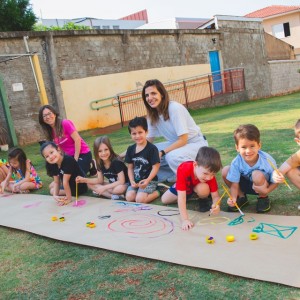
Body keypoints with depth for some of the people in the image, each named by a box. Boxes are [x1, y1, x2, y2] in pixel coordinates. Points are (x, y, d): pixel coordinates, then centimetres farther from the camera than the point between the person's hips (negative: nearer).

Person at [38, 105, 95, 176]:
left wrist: (76, 159, -17)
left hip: (83, 154, -7)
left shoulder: (65, 123, -16)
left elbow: (77, 140, -19)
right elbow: (58, 147, 11)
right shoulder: (50, 132, 4)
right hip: (70, 157, 7)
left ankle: (90, 166, 10)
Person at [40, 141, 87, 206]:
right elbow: (56, 182, -7)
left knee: (52, 191, 2)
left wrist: (69, 198, -28)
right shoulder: (53, 165, -10)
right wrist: (55, 195, -23)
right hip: (70, 183, 9)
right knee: (51, 187, 25)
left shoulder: (68, 160, -35)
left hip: (79, 188, -8)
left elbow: (65, 182, -32)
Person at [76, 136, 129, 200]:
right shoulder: (100, 163, -5)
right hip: (112, 185, 8)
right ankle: (113, 196, -16)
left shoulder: (116, 162, -24)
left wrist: (104, 188, -25)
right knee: (89, 185, -6)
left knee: (120, 189, -41)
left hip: (124, 185, -8)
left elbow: (121, 181, -26)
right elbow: (100, 180, 2)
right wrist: (84, 180, -11)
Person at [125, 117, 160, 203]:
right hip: (136, 181, 6)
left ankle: (156, 193, 4)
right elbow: (130, 167, 9)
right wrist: (132, 181, -5)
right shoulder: (130, 149, 5)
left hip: (149, 180, -5)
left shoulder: (152, 148, -12)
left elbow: (155, 167, -13)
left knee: (139, 199, -22)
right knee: (129, 198, -16)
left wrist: (147, 180, -25)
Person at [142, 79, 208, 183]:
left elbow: (183, 140, -25)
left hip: (195, 143, -7)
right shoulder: (152, 114, -3)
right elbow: (150, 138, 3)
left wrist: (162, 152, -26)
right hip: (176, 144, 7)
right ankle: (175, 176, 1)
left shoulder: (175, 108, -25)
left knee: (172, 156, -36)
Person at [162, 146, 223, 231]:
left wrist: (216, 205, -55)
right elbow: (181, 197, -46)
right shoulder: (183, 170, -46)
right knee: (164, 200, 8)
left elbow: (216, 196, -31)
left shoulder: (210, 174, -37)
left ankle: (204, 200, 0)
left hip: (198, 186, -1)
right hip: (184, 186, 1)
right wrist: (185, 219, -52)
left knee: (203, 189, -37)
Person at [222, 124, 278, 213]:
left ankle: (263, 198, -3)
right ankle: (241, 197, 5)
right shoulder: (236, 162, -23)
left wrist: (266, 191, -39)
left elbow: (275, 182, -18)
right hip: (246, 185, 3)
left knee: (257, 175, -37)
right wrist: (233, 198, -39)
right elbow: (234, 185, -18)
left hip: (262, 186, -3)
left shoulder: (268, 160, -28)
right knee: (225, 171, -18)